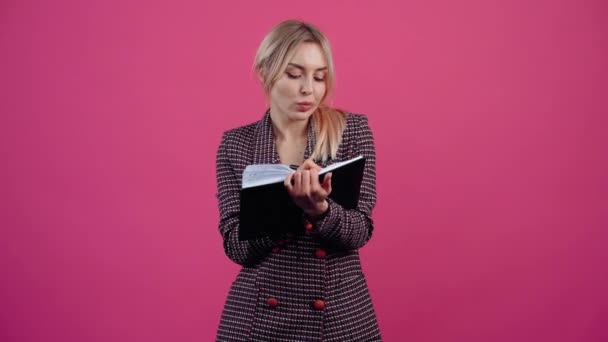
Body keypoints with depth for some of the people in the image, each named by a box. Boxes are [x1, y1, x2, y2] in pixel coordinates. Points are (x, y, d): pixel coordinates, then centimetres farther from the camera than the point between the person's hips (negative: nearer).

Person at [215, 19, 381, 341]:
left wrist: (319, 207, -29)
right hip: (258, 315, 0)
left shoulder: (352, 130, -3)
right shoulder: (236, 144, -2)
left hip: (340, 314, 0)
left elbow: (359, 231, -9)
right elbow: (236, 246, -8)